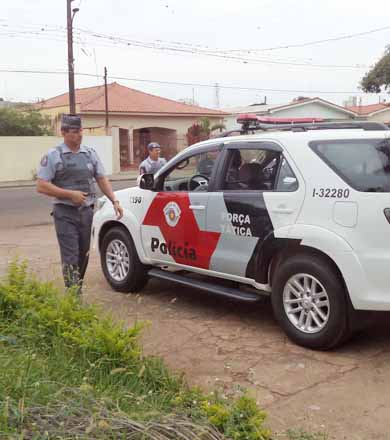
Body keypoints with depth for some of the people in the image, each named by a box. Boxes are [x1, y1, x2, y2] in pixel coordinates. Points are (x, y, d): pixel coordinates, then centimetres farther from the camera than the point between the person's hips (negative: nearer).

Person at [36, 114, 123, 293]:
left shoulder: (90, 153, 11)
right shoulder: (53, 156, -4)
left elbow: (102, 179, 14)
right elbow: (41, 186, -8)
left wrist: (114, 201, 2)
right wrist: (70, 194, -15)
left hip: (87, 212, 5)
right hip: (65, 213, -5)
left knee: (83, 256, 12)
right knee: (71, 258, -8)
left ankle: (77, 291, 26)